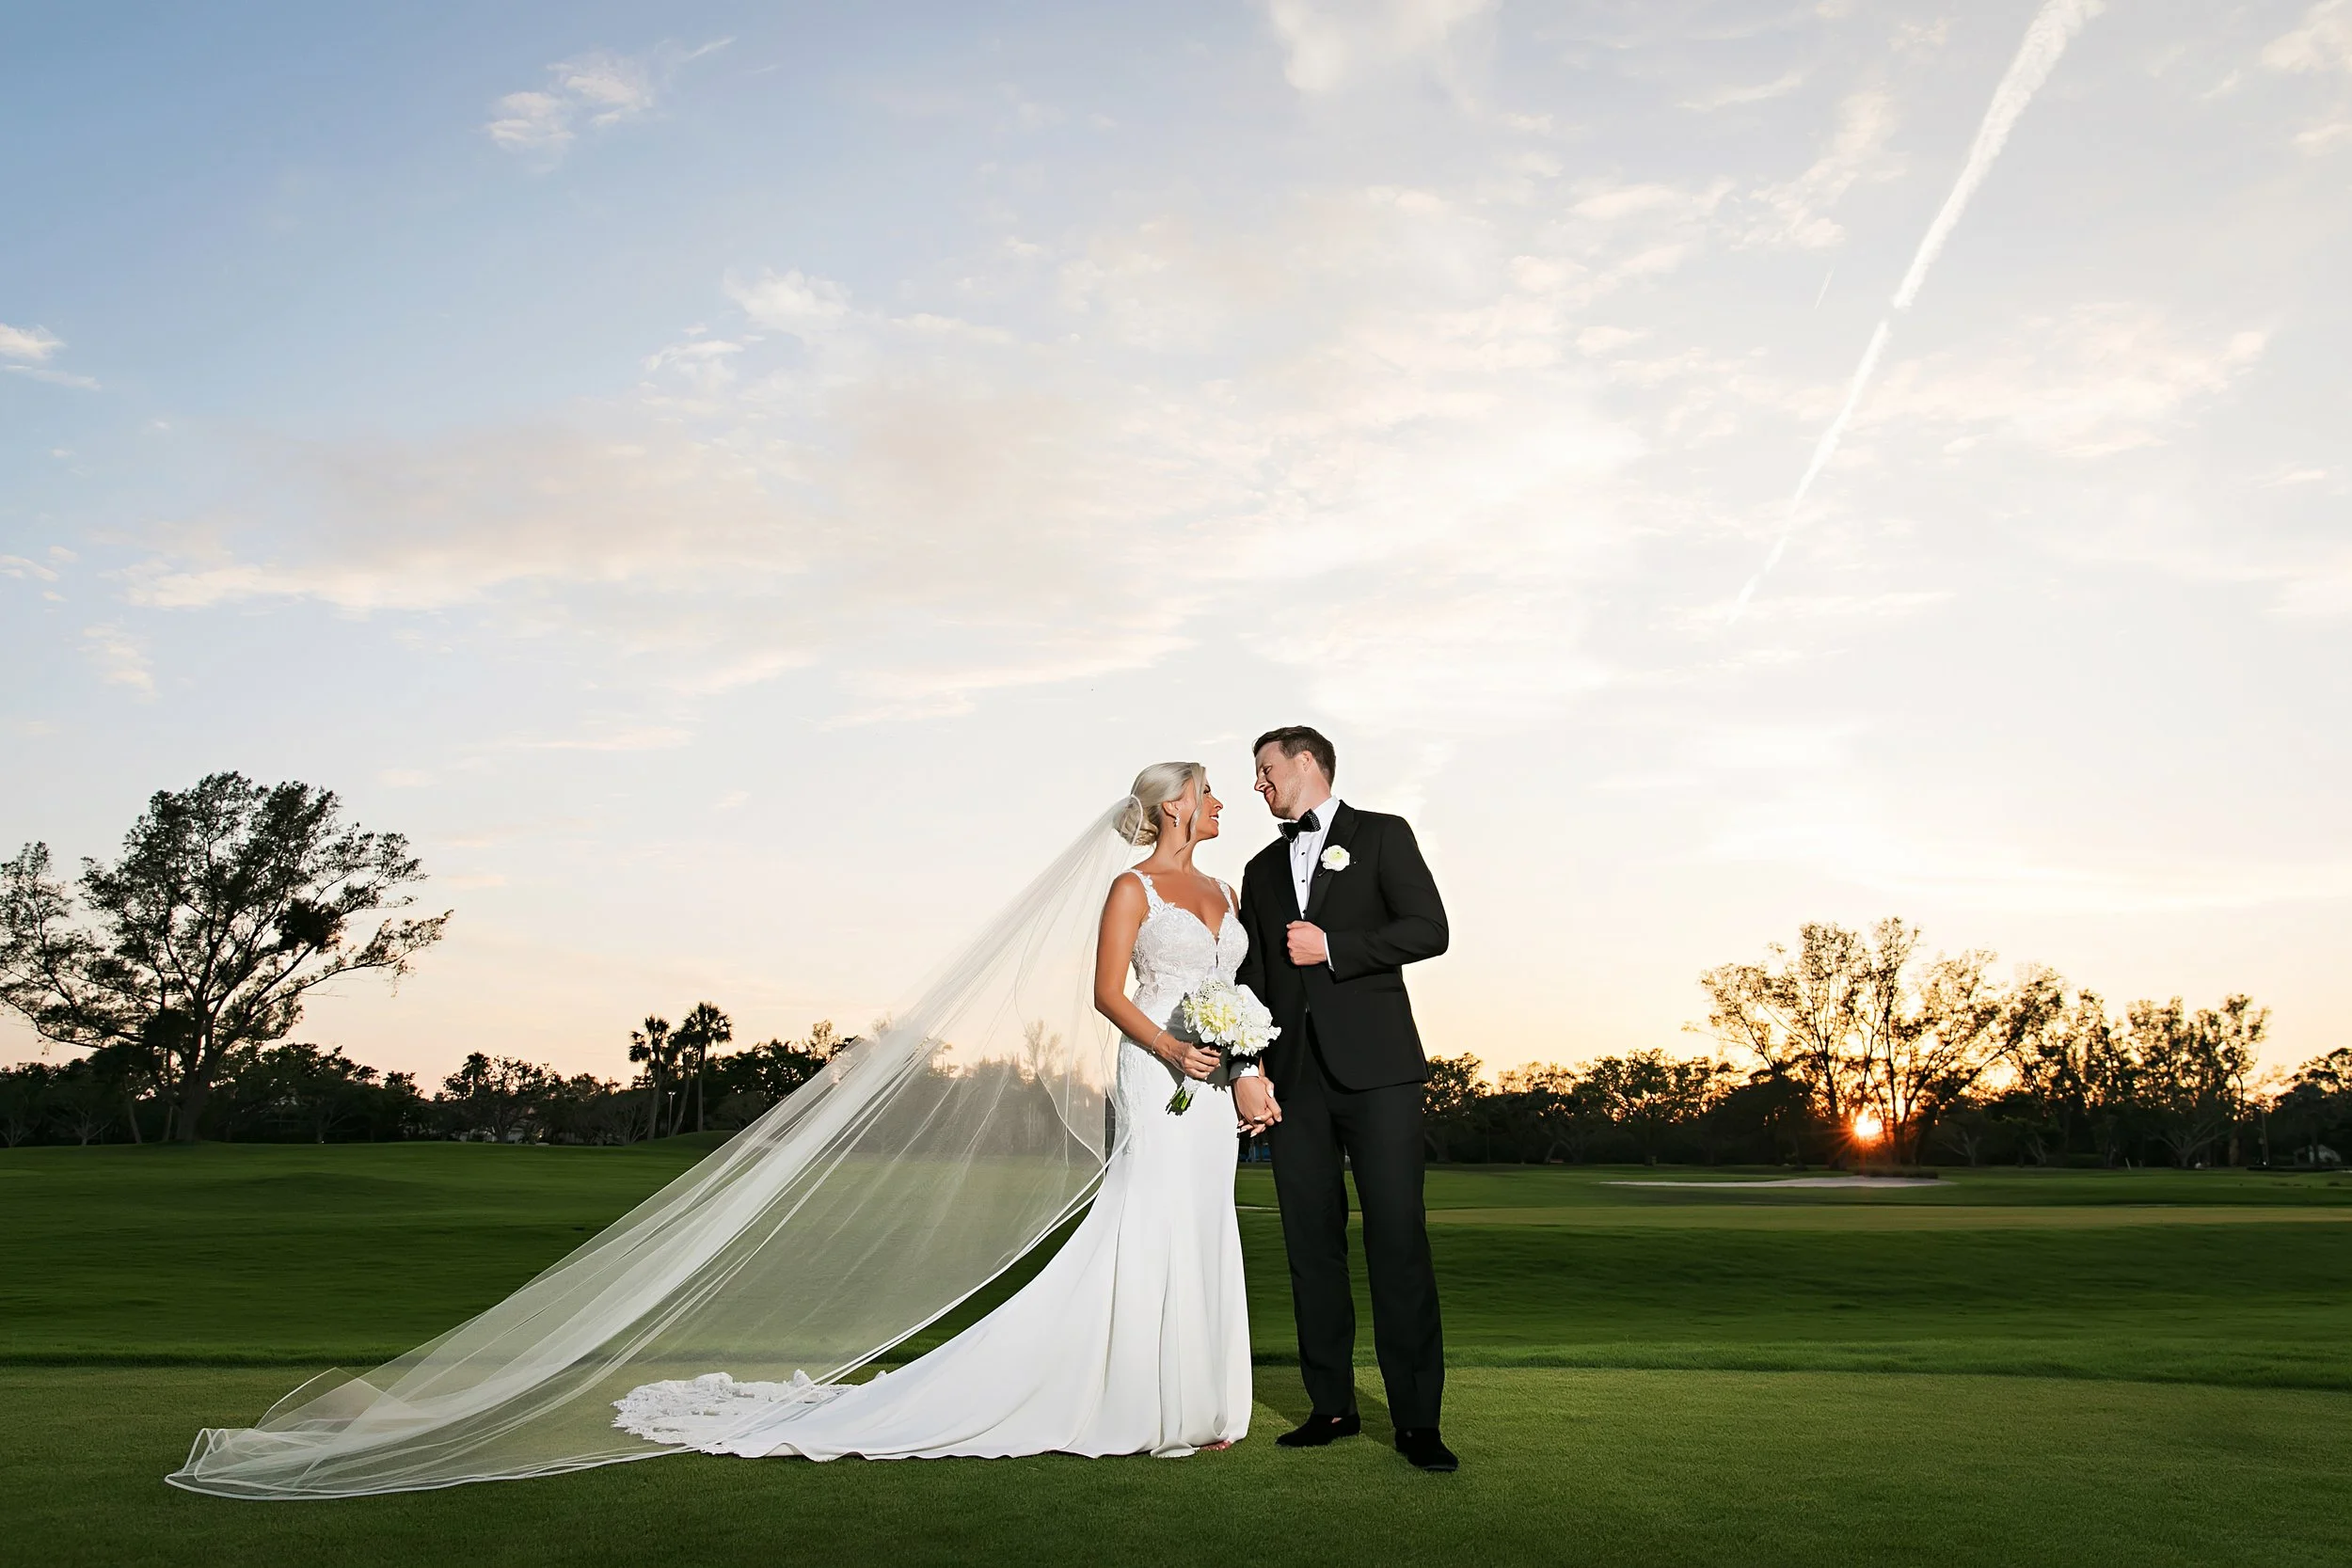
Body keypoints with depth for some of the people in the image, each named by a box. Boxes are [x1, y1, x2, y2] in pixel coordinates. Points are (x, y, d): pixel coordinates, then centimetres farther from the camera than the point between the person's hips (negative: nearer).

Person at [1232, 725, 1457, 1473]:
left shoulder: (1382, 835, 6)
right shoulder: (1261, 869, 20)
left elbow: (1428, 929, -6)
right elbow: (1250, 977, 13)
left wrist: (1332, 949, -8)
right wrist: (1247, 1069, 2)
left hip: (1374, 1068, -5)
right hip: (1293, 1077, 5)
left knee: (1398, 1239, -6)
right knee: (1312, 1244, 6)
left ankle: (1417, 1419, 0)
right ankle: (1332, 1406, 16)